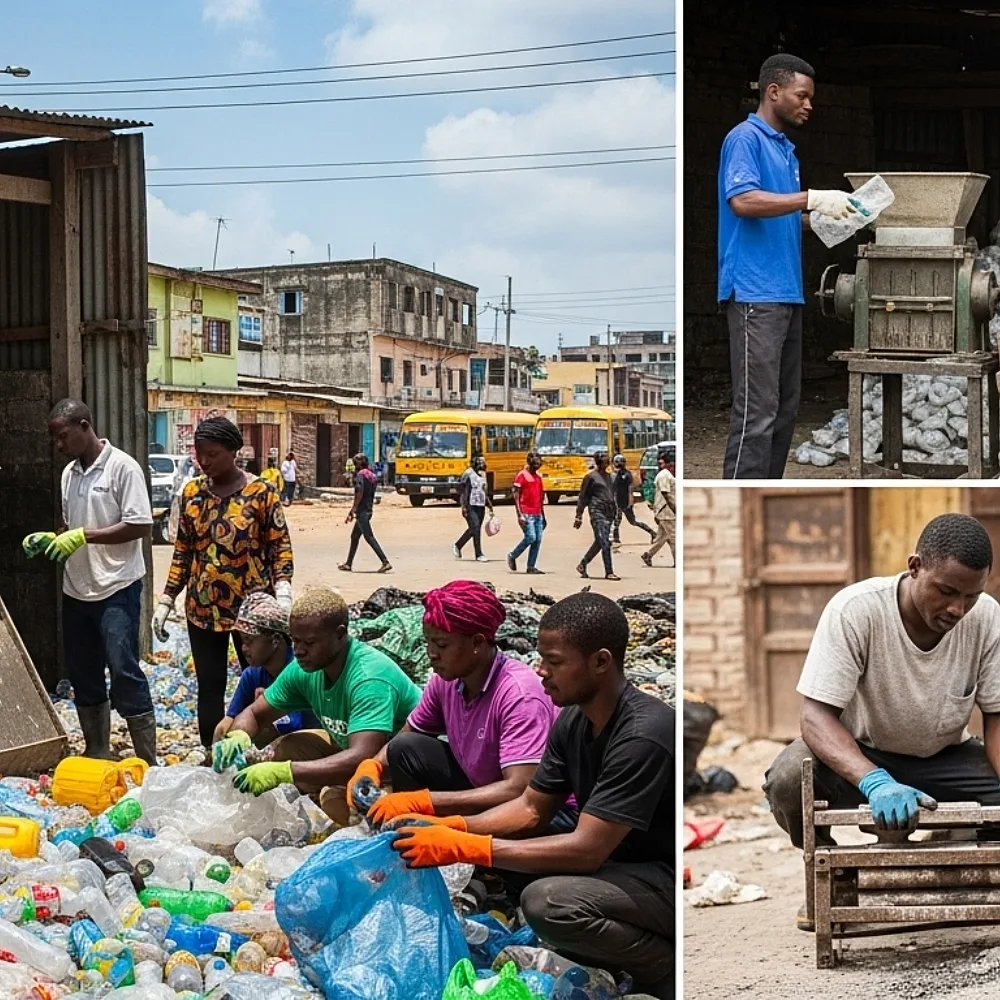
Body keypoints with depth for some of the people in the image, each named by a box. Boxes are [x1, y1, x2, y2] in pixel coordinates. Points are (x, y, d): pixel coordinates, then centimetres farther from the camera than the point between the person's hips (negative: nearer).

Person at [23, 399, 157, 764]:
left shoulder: (122, 467, -11)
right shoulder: (69, 473, 11)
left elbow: (141, 526, -17)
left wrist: (83, 536, -21)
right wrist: (52, 539, 0)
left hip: (117, 588, -8)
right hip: (76, 588, 8)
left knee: (123, 669, -9)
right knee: (82, 672, 12)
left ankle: (147, 760, -3)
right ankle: (96, 752, 24)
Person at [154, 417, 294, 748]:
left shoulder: (260, 492, -7)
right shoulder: (192, 492, 5)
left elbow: (280, 547, -5)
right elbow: (183, 550, 11)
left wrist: (283, 594, -19)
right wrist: (165, 601, 8)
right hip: (203, 608, 3)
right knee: (209, 686, 6)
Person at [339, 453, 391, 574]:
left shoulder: (360, 475, -11)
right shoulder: (371, 475, 15)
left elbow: (359, 493, -22)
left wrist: (353, 510, -19)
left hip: (362, 511, -10)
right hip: (368, 510, 10)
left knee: (369, 537, -12)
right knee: (354, 536, 18)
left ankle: (386, 562, -19)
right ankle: (348, 564, 25)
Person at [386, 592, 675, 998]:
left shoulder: (643, 735, -27)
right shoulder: (573, 720, 1)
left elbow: (586, 849, -30)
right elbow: (530, 810, 8)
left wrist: (461, 848, -29)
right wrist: (446, 827, -9)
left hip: (666, 877, -9)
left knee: (547, 901, -29)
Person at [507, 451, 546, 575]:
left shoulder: (539, 476, 15)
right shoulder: (521, 475, -6)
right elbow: (516, 496, -9)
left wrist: (543, 516, 19)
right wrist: (520, 515, -16)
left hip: (538, 514, 7)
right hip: (527, 514, -7)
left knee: (538, 540, 1)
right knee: (530, 537, -14)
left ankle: (531, 567, 5)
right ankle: (512, 556, 6)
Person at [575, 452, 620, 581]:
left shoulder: (608, 476, 17)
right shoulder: (591, 477, -3)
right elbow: (582, 497, -2)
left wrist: (615, 511, 16)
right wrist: (579, 516, -5)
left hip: (608, 512, 7)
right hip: (597, 512, -7)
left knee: (599, 542, 10)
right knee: (605, 543, -13)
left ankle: (582, 565, 25)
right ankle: (609, 572, -13)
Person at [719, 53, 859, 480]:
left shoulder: (786, 149, 21)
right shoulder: (745, 138, -6)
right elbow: (742, 200, -20)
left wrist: (827, 215, 8)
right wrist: (812, 198, -22)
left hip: (786, 293, 10)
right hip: (754, 295, -10)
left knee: (785, 408, 10)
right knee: (757, 409, -12)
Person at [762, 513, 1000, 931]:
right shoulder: (855, 610, -28)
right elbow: (816, 716, -31)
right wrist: (877, 783, -48)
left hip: (944, 756, 3)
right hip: (858, 755, -3)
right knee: (786, 779, -34)